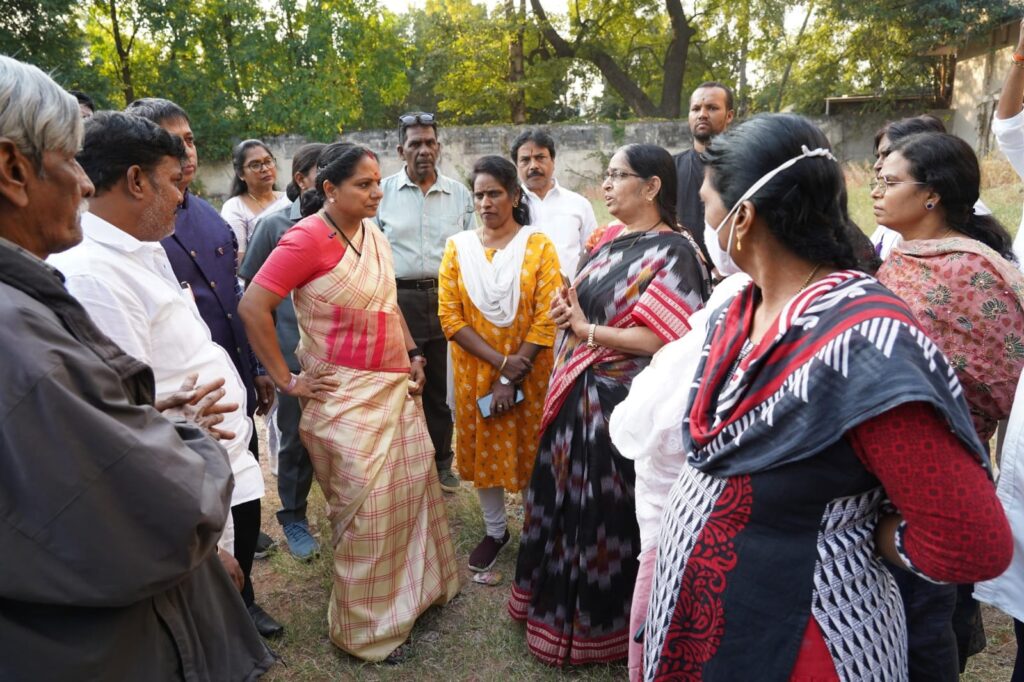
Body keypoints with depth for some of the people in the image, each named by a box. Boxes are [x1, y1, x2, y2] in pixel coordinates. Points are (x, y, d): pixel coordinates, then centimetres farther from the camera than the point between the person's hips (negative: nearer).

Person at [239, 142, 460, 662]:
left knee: (416, 485, 16)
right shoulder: (308, 238, -17)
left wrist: (413, 355, 10)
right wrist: (286, 380, -16)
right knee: (367, 508, 3)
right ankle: (367, 629, 25)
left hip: (396, 387, 7)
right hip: (346, 396, -7)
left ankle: (419, 588, 41)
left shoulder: (374, 235, 6)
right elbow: (253, 308, -20)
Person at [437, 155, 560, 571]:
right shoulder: (457, 247, 1)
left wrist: (511, 377, -14)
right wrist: (500, 362, -15)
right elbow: (450, 316, -5)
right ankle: (494, 530, 32)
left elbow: (547, 318, -11)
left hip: (530, 372, -2)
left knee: (532, 450, 8)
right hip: (475, 371, 2)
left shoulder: (538, 244, -5)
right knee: (483, 451, 12)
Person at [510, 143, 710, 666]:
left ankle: (598, 624, 30)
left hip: (619, 400, -8)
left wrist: (589, 332, -17)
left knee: (605, 511, 7)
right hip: (576, 391, 8)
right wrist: (567, 309, -4)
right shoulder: (610, 240, 10)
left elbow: (665, 338, -22)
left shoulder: (672, 253, -15)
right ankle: (560, 600, 41)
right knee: (568, 498, 19)